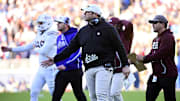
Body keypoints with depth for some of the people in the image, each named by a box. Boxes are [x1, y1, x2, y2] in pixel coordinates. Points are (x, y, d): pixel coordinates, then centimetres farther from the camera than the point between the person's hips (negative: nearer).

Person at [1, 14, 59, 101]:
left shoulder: (51, 35, -16)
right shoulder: (40, 35, 12)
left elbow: (44, 51, -24)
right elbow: (28, 47, 21)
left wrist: (36, 49, -1)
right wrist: (10, 49, 21)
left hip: (51, 69, -9)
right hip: (42, 69, 9)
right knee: (34, 91, 9)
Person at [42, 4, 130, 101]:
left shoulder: (107, 28, -1)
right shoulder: (83, 31, 15)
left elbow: (119, 47, -2)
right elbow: (71, 48, 15)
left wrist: (125, 65, -6)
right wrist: (55, 59, 8)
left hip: (103, 67, -6)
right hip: (89, 69, 6)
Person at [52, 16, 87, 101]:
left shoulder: (74, 35, -11)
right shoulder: (59, 38, 14)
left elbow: (77, 53, -19)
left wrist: (66, 65, -22)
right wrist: (58, 65, 7)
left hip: (74, 70, -7)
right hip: (62, 72, 7)